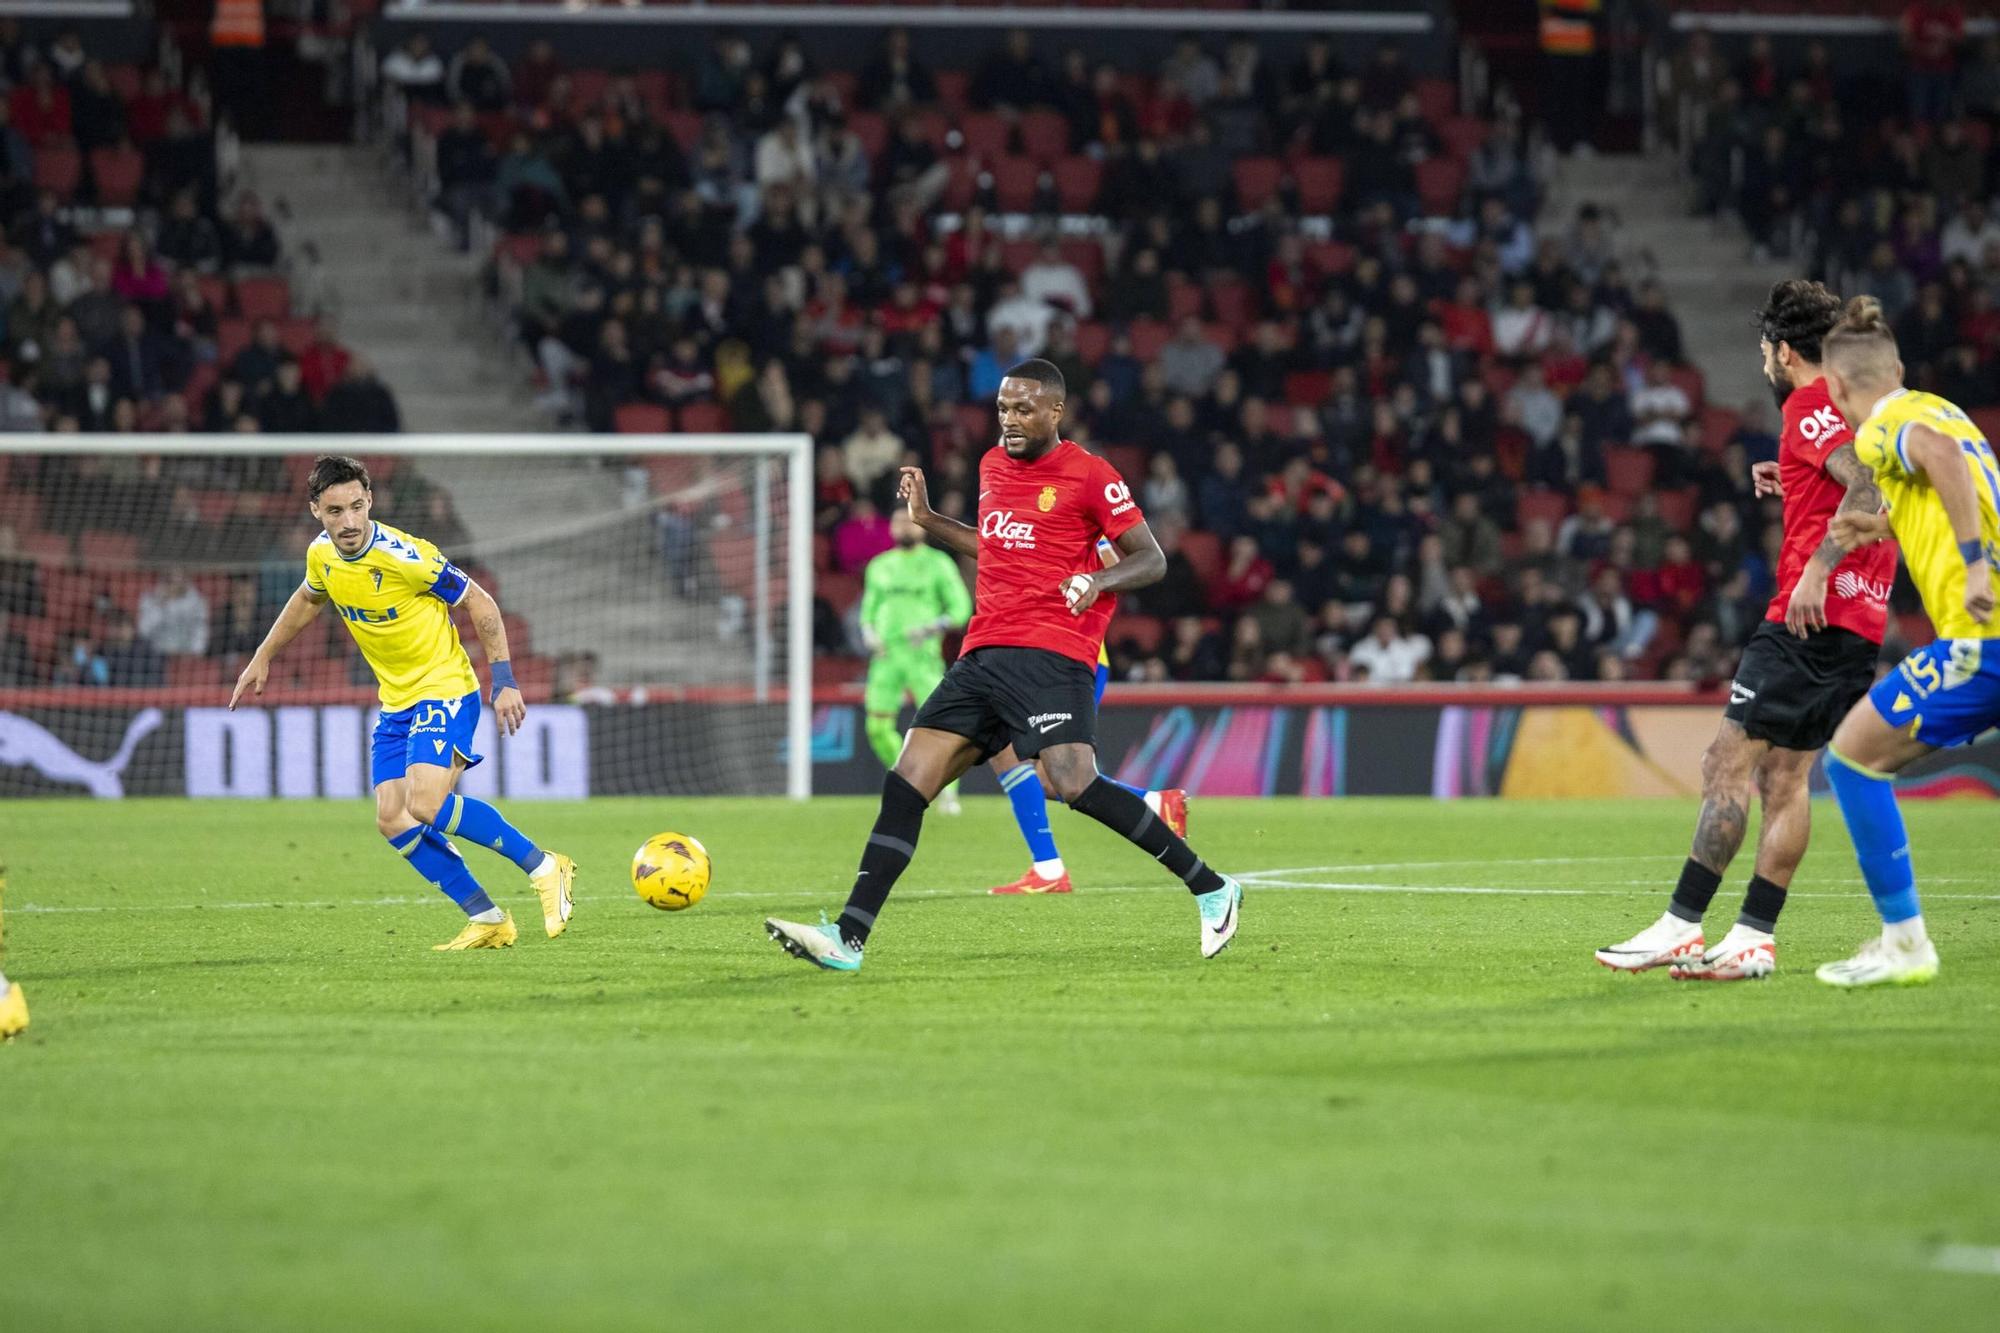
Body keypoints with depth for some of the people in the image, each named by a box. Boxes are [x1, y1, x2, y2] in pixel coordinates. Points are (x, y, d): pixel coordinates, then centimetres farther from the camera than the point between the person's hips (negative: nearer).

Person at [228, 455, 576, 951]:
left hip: (445, 689, -7)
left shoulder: (403, 556, -23)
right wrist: (261, 659, 25)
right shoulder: (322, 556, -2)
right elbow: (308, 600, 22)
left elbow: (479, 603, -13)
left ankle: (543, 868, -11)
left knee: (425, 805, -25)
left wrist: (504, 680, -15)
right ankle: (487, 920, 2)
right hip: (396, 702, 7)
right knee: (392, 820, -4)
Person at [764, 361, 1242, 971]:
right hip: (983, 652, 7)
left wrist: (1097, 580, -19)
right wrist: (927, 519, 26)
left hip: (1051, 652, -7)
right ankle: (848, 937, -6)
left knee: (1075, 784, -25)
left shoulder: (1089, 476, -3)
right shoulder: (993, 464, 19)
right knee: (906, 783, -4)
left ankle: (1212, 891, -12)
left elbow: (1151, 559, 0)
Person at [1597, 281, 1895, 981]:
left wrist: (1816, 569, -24)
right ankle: (1754, 938, 5)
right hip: (1860, 627, 9)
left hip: (1813, 615, -9)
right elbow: (1872, 493, 28)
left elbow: (1872, 485, -22)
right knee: (1785, 775, 8)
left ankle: (1680, 925, -12)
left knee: (1727, 762, -9)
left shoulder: (1810, 405, -8)